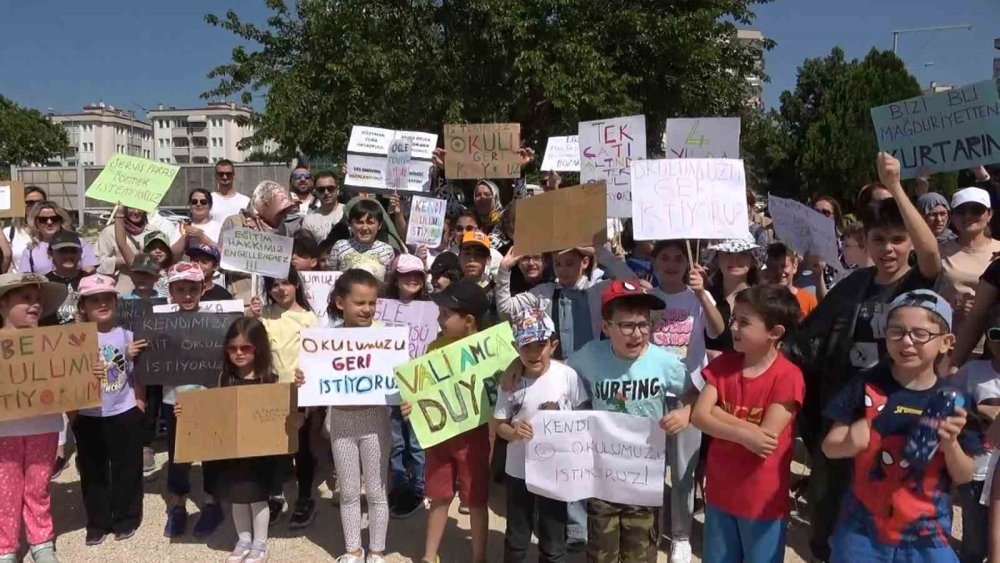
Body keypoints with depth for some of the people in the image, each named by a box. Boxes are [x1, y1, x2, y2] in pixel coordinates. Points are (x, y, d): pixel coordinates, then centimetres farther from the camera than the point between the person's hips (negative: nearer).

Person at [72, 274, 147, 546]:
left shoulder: (127, 334, -3)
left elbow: (137, 375, 2)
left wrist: (139, 406, -2)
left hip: (124, 414, 0)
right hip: (88, 417, 0)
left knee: (126, 470, 10)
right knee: (93, 472, 12)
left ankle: (126, 519, 25)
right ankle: (98, 523, 26)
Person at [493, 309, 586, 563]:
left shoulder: (567, 375, -12)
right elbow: (498, 424, -2)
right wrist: (514, 432, -21)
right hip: (519, 470, 1)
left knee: (553, 539, 14)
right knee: (516, 537, 19)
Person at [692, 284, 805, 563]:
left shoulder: (788, 377, -17)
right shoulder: (723, 364, -1)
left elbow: (766, 438, -21)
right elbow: (699, 416, -11)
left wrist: (717, 412, -17)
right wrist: (746, 433, -24)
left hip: (763, 500, -4)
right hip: (719, 492, 5)